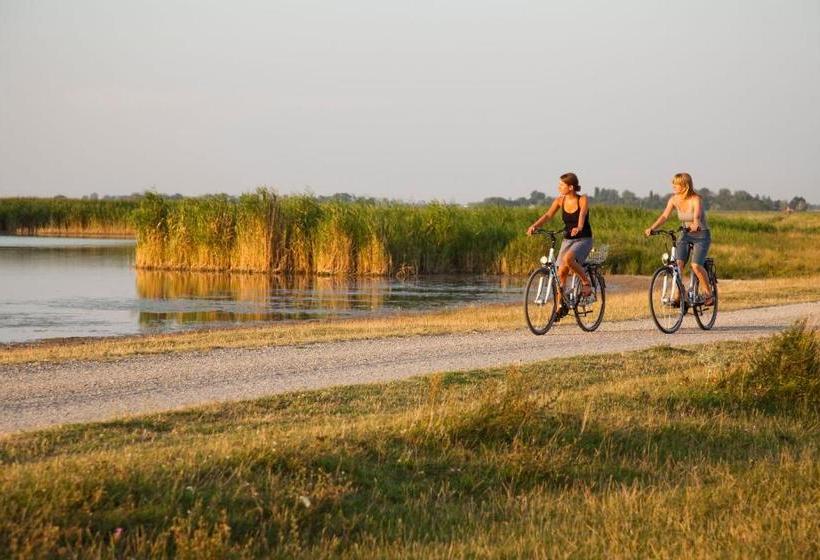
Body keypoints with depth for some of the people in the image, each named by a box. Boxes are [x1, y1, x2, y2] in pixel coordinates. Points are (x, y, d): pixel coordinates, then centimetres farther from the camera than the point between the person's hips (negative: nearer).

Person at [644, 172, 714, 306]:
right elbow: (664, 216, -10)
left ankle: (709, 295, -6)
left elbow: (697, 216, -37)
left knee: (696, 266, -23)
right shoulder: (674, 199, -5)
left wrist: (695, 225, -59)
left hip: (701, 235, -5)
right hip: (686, 235, 5)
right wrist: (652, 228, -25)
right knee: (677, 264, -16)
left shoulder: (696, 199, -21)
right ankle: (679, 297, -6)